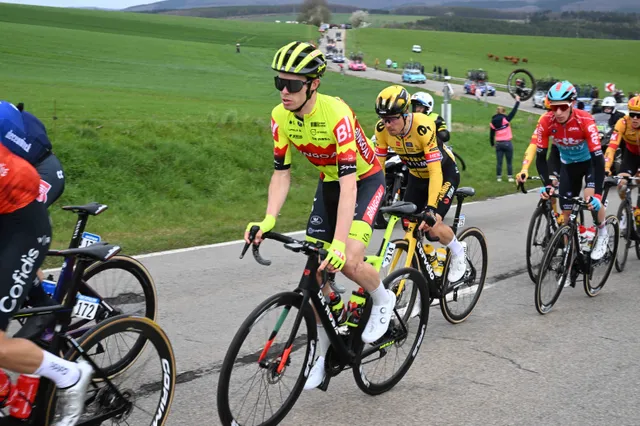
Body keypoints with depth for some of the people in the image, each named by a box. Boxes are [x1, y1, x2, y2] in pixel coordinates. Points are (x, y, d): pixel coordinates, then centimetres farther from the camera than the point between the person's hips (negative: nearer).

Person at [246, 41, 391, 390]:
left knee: (347, 262, -25)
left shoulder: (336, 114, -34)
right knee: (316, 272, 1)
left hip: (366, 181, -6)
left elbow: (349, 181, -38)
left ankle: (383, 300, 9)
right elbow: (281, 172, -10)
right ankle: (325, 354, 18)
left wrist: (339, 242, -46)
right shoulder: (280, 117, -15)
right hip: (328, 183, 6)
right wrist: (268, 220, -26)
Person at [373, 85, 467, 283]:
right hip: (417, 175, 5)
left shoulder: (423, 127, -36)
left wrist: (431, 208, -43)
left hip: (444, 172, -5)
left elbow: (436, 171, -37)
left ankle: (458, 252, 11)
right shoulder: (382, 129, -21)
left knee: (432, 225, -18)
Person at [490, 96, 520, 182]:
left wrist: (492, 144, 21)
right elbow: (513, 112, -9)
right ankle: (510, 177, 8)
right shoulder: (506, 119, -8)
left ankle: (499, 177, 11)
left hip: (498, 144, 3)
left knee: (499, 162, 8)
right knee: (509, 162, 6)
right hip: (507, 143, -3)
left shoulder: (493, 122, 3)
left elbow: (491, 135, 7)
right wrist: (517, 102, -1)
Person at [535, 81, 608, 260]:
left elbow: (598, 158, -37)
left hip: (590, 161, -3)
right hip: (568, 164, 3)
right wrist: (547, 184, -33)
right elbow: (540, 157, -19)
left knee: (591, 199, -27)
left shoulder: (585, 120, -35)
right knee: (566, 212, -1)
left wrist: (597, 194, -45)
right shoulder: (546, 122, -26)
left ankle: (602, 233, 3)